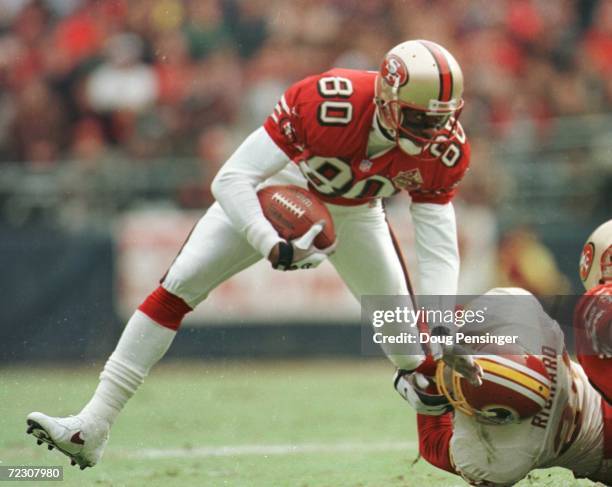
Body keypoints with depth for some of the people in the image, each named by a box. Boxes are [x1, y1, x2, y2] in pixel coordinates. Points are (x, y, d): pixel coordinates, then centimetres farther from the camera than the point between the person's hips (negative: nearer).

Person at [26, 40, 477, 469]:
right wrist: (274, 247, -52)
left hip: (355, 215, 3)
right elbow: (232, 180, -38)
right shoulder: (327, 103, -41)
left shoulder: (442, 149, -30)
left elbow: (439, 250, -25)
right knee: (177, 287, -14)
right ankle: (92, 427, -12)